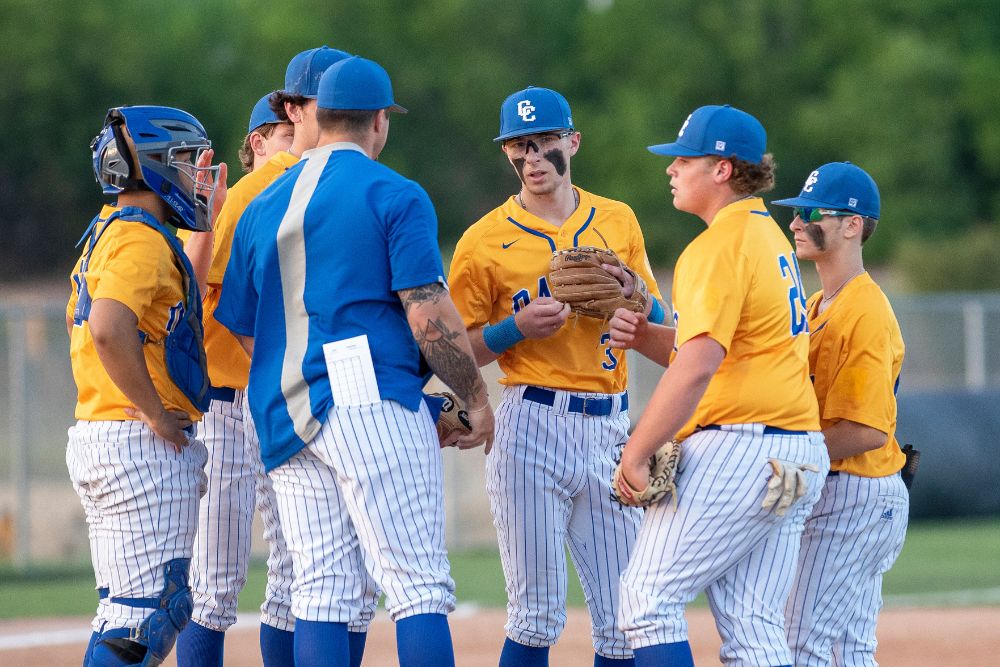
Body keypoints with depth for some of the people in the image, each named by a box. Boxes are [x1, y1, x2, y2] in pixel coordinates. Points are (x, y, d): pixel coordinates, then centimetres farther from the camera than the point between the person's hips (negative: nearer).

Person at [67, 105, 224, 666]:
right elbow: (109, 330, -27)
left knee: (126, 609, 13)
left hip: (93, 433, 10)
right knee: (150, 610, -12)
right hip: (143, 446, -10)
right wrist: (156, 414, -19)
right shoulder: (143, 239, -13)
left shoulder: (105, 236, 18)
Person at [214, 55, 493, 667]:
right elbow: (429, 317, -10)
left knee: (323, 592, 6)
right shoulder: (395, 196, -2)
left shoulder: (262, 208, 18)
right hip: (373, 403, -6)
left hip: (285, 420, 6)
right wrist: (476, 398, 1)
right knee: (420, 586, -9)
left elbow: (247, 332, 19)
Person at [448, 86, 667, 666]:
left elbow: (659, 324, 16)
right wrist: (518, 326, -14)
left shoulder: (618, 221, 12)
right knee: (537, 614, -5)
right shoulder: (485, 241, 2)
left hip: (611, 427, 3)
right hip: (532, 426, -3)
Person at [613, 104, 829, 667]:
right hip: (799, 460, 10)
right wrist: (647, 338, 11)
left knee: (650, 598, -7)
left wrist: (636, 453, -19)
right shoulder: (771, 237, 19)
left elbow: (699, 366, -21)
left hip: (738, 447, -10)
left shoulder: (719, 246, -11)